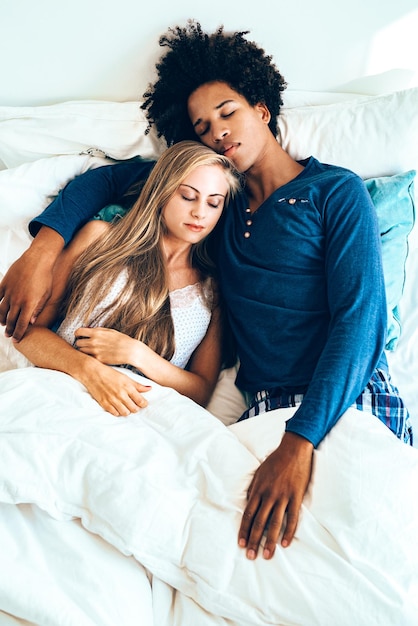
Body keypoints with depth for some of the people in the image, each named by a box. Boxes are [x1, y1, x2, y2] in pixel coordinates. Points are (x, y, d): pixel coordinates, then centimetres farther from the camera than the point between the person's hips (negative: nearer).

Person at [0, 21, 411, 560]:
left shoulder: (336, 191, 3)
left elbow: (359, 316, -10)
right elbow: (112, 175, 22)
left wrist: (300, 443, -23)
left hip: (349, 402, -3)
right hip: (265, 409, 4)